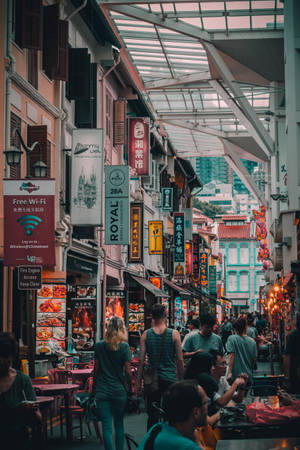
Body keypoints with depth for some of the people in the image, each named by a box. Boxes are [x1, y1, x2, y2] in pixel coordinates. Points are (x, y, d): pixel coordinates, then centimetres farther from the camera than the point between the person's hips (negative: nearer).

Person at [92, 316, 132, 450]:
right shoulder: (124, 346, -6)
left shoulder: (99, 346, 0)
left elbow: (96, 370, 4)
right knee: (119, 424, 15)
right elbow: (128, 371, -6)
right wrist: (129, 388, 6)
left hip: (102, 391, 0)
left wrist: (94, 389, 12)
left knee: (106, 426, -1)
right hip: (119, 391, 0)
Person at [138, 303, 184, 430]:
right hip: (170, 379, -1)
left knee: (152, 415, 8)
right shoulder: (174, 334, -5)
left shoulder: (146, 334, -3)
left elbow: (141, 360, -2)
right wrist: (181, 380, 8)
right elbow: (180, 360, -3)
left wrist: (139, 382, 5)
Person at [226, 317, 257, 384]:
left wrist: (229, 372, -16)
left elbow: (231, 356, -14)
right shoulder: (252, 341, 3)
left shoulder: (231, 339, -8)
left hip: (235, 375, -4)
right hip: (248, 376, 4)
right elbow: (254, 359, 8)